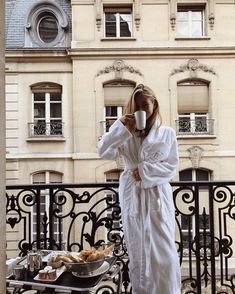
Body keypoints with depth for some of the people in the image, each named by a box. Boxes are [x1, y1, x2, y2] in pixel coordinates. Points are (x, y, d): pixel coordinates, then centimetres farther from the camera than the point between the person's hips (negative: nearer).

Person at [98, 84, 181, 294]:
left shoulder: (167, 133, 5)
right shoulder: (126, 134, 7)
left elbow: (172, 166, 0)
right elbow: (104, 152, -7)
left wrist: (145, 171, -12)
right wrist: (121, 127, -14)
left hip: (158, 195, -1)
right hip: (132, 196, 2)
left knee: (162, 249, -4)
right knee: (137, 249, 9)